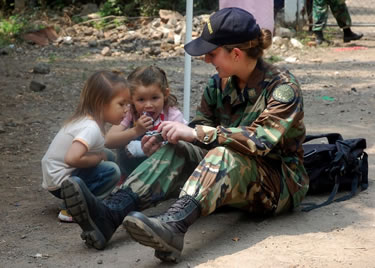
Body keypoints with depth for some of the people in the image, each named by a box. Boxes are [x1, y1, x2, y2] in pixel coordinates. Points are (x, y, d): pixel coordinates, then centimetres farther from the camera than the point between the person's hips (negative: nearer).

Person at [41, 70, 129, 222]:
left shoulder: (83, 120, 5)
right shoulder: (91, 128, -25)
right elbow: (72, 158, -37)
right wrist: (99, 158, -21)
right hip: (59, 183, -10)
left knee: (109, 156, 12)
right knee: (112, 170, -20)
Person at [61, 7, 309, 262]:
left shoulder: (283, 88, -15)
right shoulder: (219, 84, 5)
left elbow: (260, 140, -29)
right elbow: (201, 127, 7)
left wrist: (196, 133, -32)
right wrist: (163, 140, -13)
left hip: (281, 182, -6)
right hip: (229, 177, 6)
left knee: (225, 155, -36)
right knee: (178, 151, -21)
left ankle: (173, 226, -63)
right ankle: (109, 214, -44)